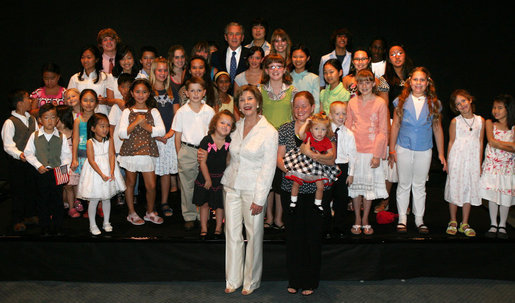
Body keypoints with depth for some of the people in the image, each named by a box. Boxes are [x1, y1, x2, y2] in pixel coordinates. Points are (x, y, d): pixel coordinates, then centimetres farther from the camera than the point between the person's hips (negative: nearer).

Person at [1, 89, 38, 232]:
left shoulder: (32, 119, 8)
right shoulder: (10, 122, -12)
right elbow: (8, 145, -15)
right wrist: (19, 154, -30)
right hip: (17, 162, -6)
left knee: (32, 188, 15)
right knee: (18, 190, 3)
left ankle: (30, 215, 30)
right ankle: (18, 220, 13)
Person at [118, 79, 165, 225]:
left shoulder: (153, 111, 5)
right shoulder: (127, 112, 2)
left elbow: (161, 131, -5)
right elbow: (122, 134, -8)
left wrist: (146, 126, -15)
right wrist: (136, 122, -17)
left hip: (148, 152, 1)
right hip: (130, 151, -1)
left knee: (151, 185, 0)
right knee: (130, 183, 10)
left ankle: (150, 212, 21)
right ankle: (131, 213, 24)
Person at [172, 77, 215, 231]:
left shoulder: (209, 111, 4)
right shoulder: (182, 112, 2)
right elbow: (177, 136, 5)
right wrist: (179, 156, 1)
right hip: (187, 151, 0)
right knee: (187, 185, 4)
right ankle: (189, 217, 16)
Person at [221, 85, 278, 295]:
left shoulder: (269, 131, -9)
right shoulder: (236, 127, 7)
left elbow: (268, 168, -10)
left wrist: (259, 199, -13)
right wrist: (226, 183, 11)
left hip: (253, 189, -4)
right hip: (232, 187, 5)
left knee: (253, 235, 5)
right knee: (232, 234, 8)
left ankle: (251, 281, 21)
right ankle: (233, 279, 22)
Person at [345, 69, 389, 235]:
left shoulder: (380, 103, -1)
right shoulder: (352, 102, 6)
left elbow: (383, 131, -2)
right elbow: (348, 128, 9)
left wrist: (377, 155, -8)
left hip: (372, 152, -2)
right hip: (355, 151, 2)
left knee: (370, 185, 5)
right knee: (355, 184, 5)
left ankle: (365, 220, 18)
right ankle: (357, 220, 18)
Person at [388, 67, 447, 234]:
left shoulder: (434, 104, 3)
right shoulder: (402, 101, 1)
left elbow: (437, 128, 7)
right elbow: (395, 125, 3)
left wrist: (441, 154, 6)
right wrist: (392, 150, 0)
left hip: (424, 150, 1)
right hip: (404, 149, -1)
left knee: (420, 186, 9)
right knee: (404, 184, 6)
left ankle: (419, 219, 20)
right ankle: (402, 218, 18)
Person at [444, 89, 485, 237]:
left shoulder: (480, 121, 5)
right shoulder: (455, 122, 0)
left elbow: (480, 142, 9)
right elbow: (451, 142, 1)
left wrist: (479, 163, 8)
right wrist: (448, 162, -2)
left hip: (472, 160, 2)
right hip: (457, 159, -2)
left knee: (470, 190, 5)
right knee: (454, 189, 2)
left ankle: (464, 224, 16)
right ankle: (453, 222, 17)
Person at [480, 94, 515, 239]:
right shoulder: (490, 123, 1)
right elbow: (491, 141, -12)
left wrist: (498, 144, -19)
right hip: (491, 165, 0)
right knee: (492, 195, 3)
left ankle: (502, 225, 18)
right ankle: (493, 224, 17)